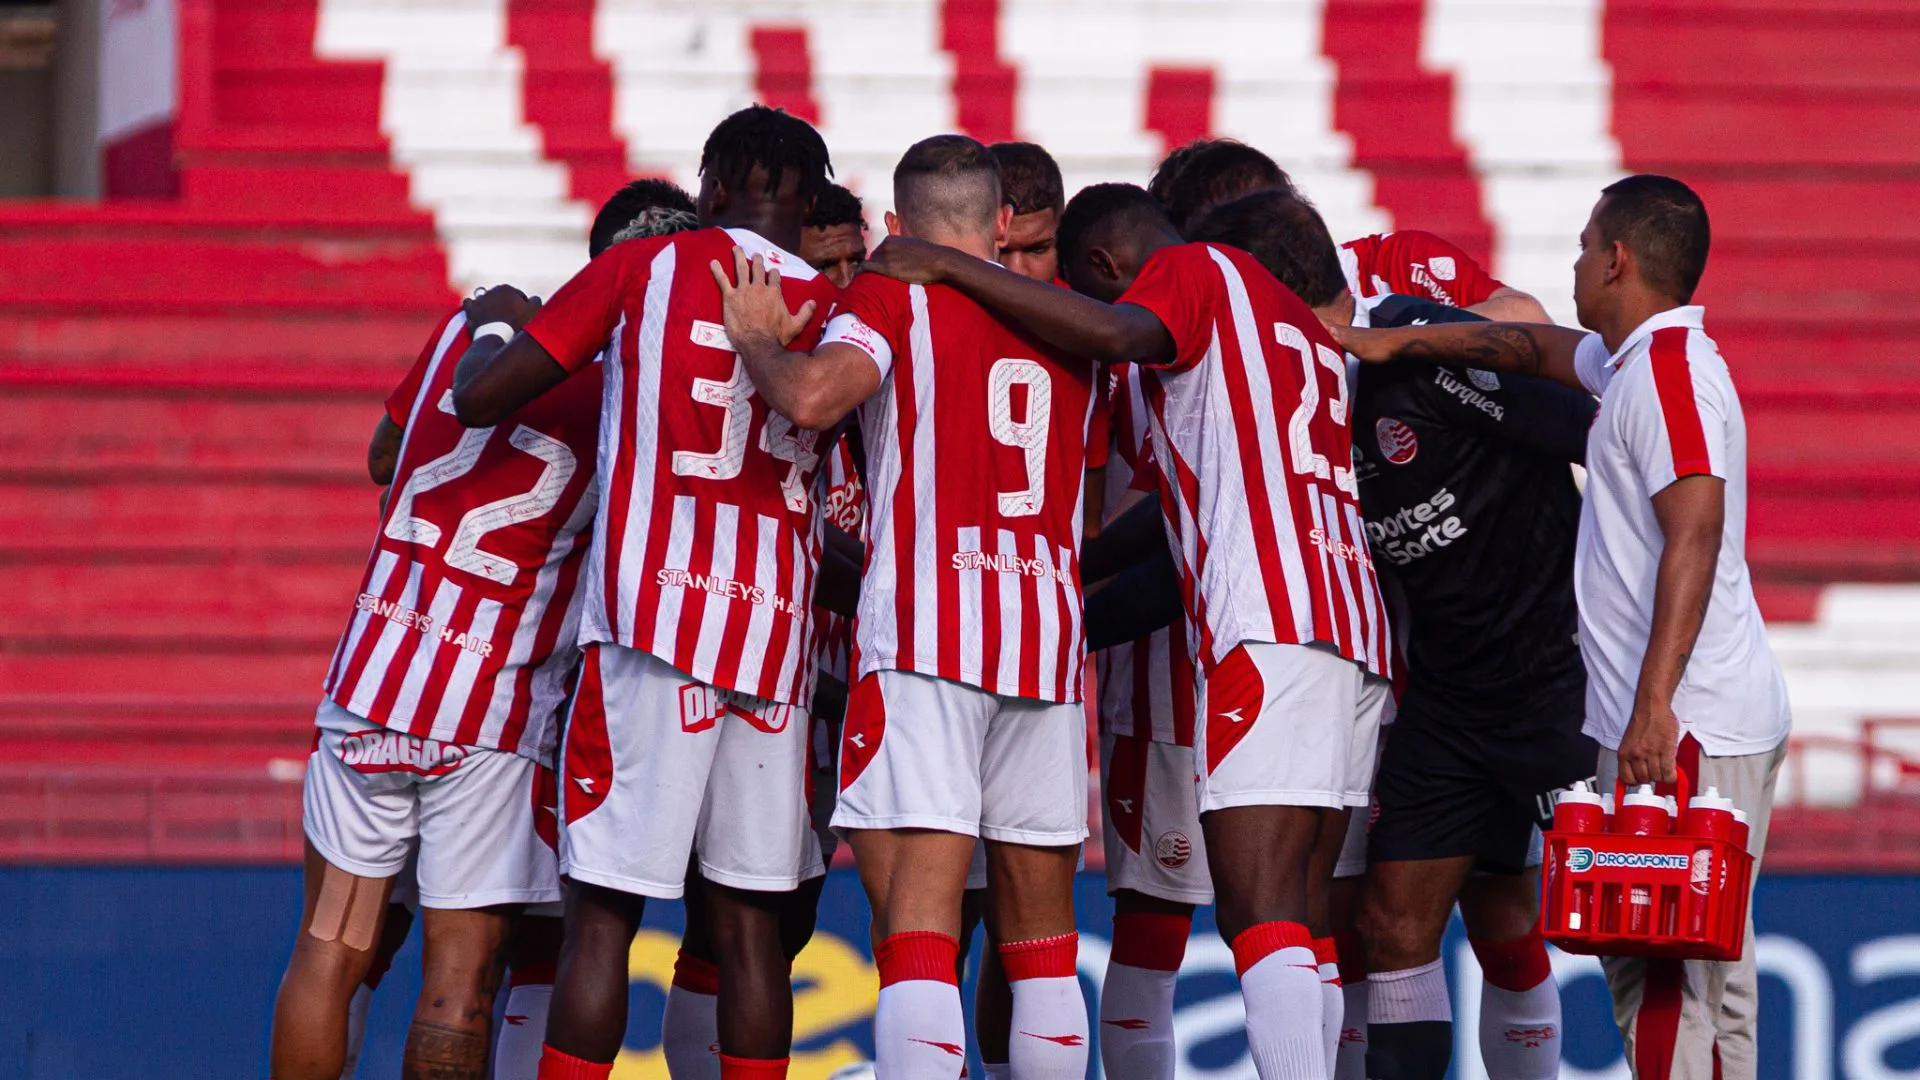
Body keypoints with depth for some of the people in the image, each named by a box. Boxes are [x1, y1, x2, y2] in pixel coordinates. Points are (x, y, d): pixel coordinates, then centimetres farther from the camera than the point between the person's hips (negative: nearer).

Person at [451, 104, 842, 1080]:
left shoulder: (643, 269, 2)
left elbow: (479, 398, 3)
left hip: (653, 623, -3)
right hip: (777, 631, 3)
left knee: (602, 913, -3)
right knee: (749, 916, 6)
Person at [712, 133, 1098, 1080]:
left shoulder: (892, 295, 1)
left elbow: (813, 398, -17)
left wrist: (759, 340, 3)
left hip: (924, 626, -5)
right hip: (1048, 629, 5)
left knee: (917, 927, -12)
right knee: (1039, 933, 12)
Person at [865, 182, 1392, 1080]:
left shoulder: (1197, 272, 4)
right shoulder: (1299, 323, 30)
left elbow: (1115, 335, -19)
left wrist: (947, 267, -14)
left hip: (1271, 630, -9)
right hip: (1353, 631, 9)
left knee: (1259, 915, -14)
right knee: (1299, 924, 10)